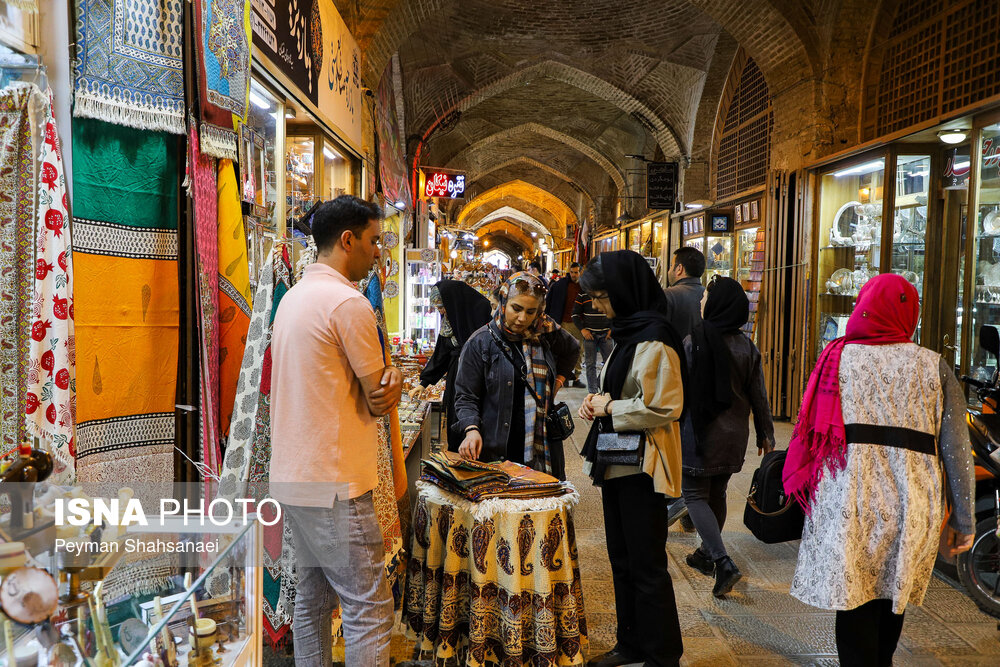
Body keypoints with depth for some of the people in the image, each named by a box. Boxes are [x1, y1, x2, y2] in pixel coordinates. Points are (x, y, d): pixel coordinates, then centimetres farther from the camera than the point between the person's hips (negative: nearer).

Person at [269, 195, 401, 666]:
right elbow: (380, 397, -13)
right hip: (334, 485, -10)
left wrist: (384, 382, -3)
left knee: (312, 600, 19)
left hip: (293, 480, 10)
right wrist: (393, 383, 10)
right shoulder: (348, 302, -17)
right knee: (369, 611, -1)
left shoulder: (293, 297, 14)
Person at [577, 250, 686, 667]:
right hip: (619, 462, 10)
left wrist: (608, 408, -14)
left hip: (642, 467, -10)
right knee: (622, 559, 19)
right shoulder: (628, 332, 11)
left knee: (647, 566, 3)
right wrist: (598, 402, 3)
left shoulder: (653, 339, -19)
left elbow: (662, 407, -24)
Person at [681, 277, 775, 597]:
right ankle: (706, 554, 34)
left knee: (695, 495, 4)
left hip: (699, 432, -5)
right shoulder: (748, 347, -1)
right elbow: (759, 397, 4)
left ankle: (723, 562, -9)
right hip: (734, 435, 5)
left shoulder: (692, 342, -15)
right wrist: (765, 434, 15)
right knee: (717, 494, 19)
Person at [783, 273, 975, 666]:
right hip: (910, 506, 2)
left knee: (854, 603, 5)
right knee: (892, 597, 20)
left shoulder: (837, 357, 3)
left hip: (848, 500, -2)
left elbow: (812, 431, 4)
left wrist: (803, 497, 14)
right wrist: (963, 520, 7)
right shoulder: (935, 366, 3)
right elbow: (956, 449, 1)